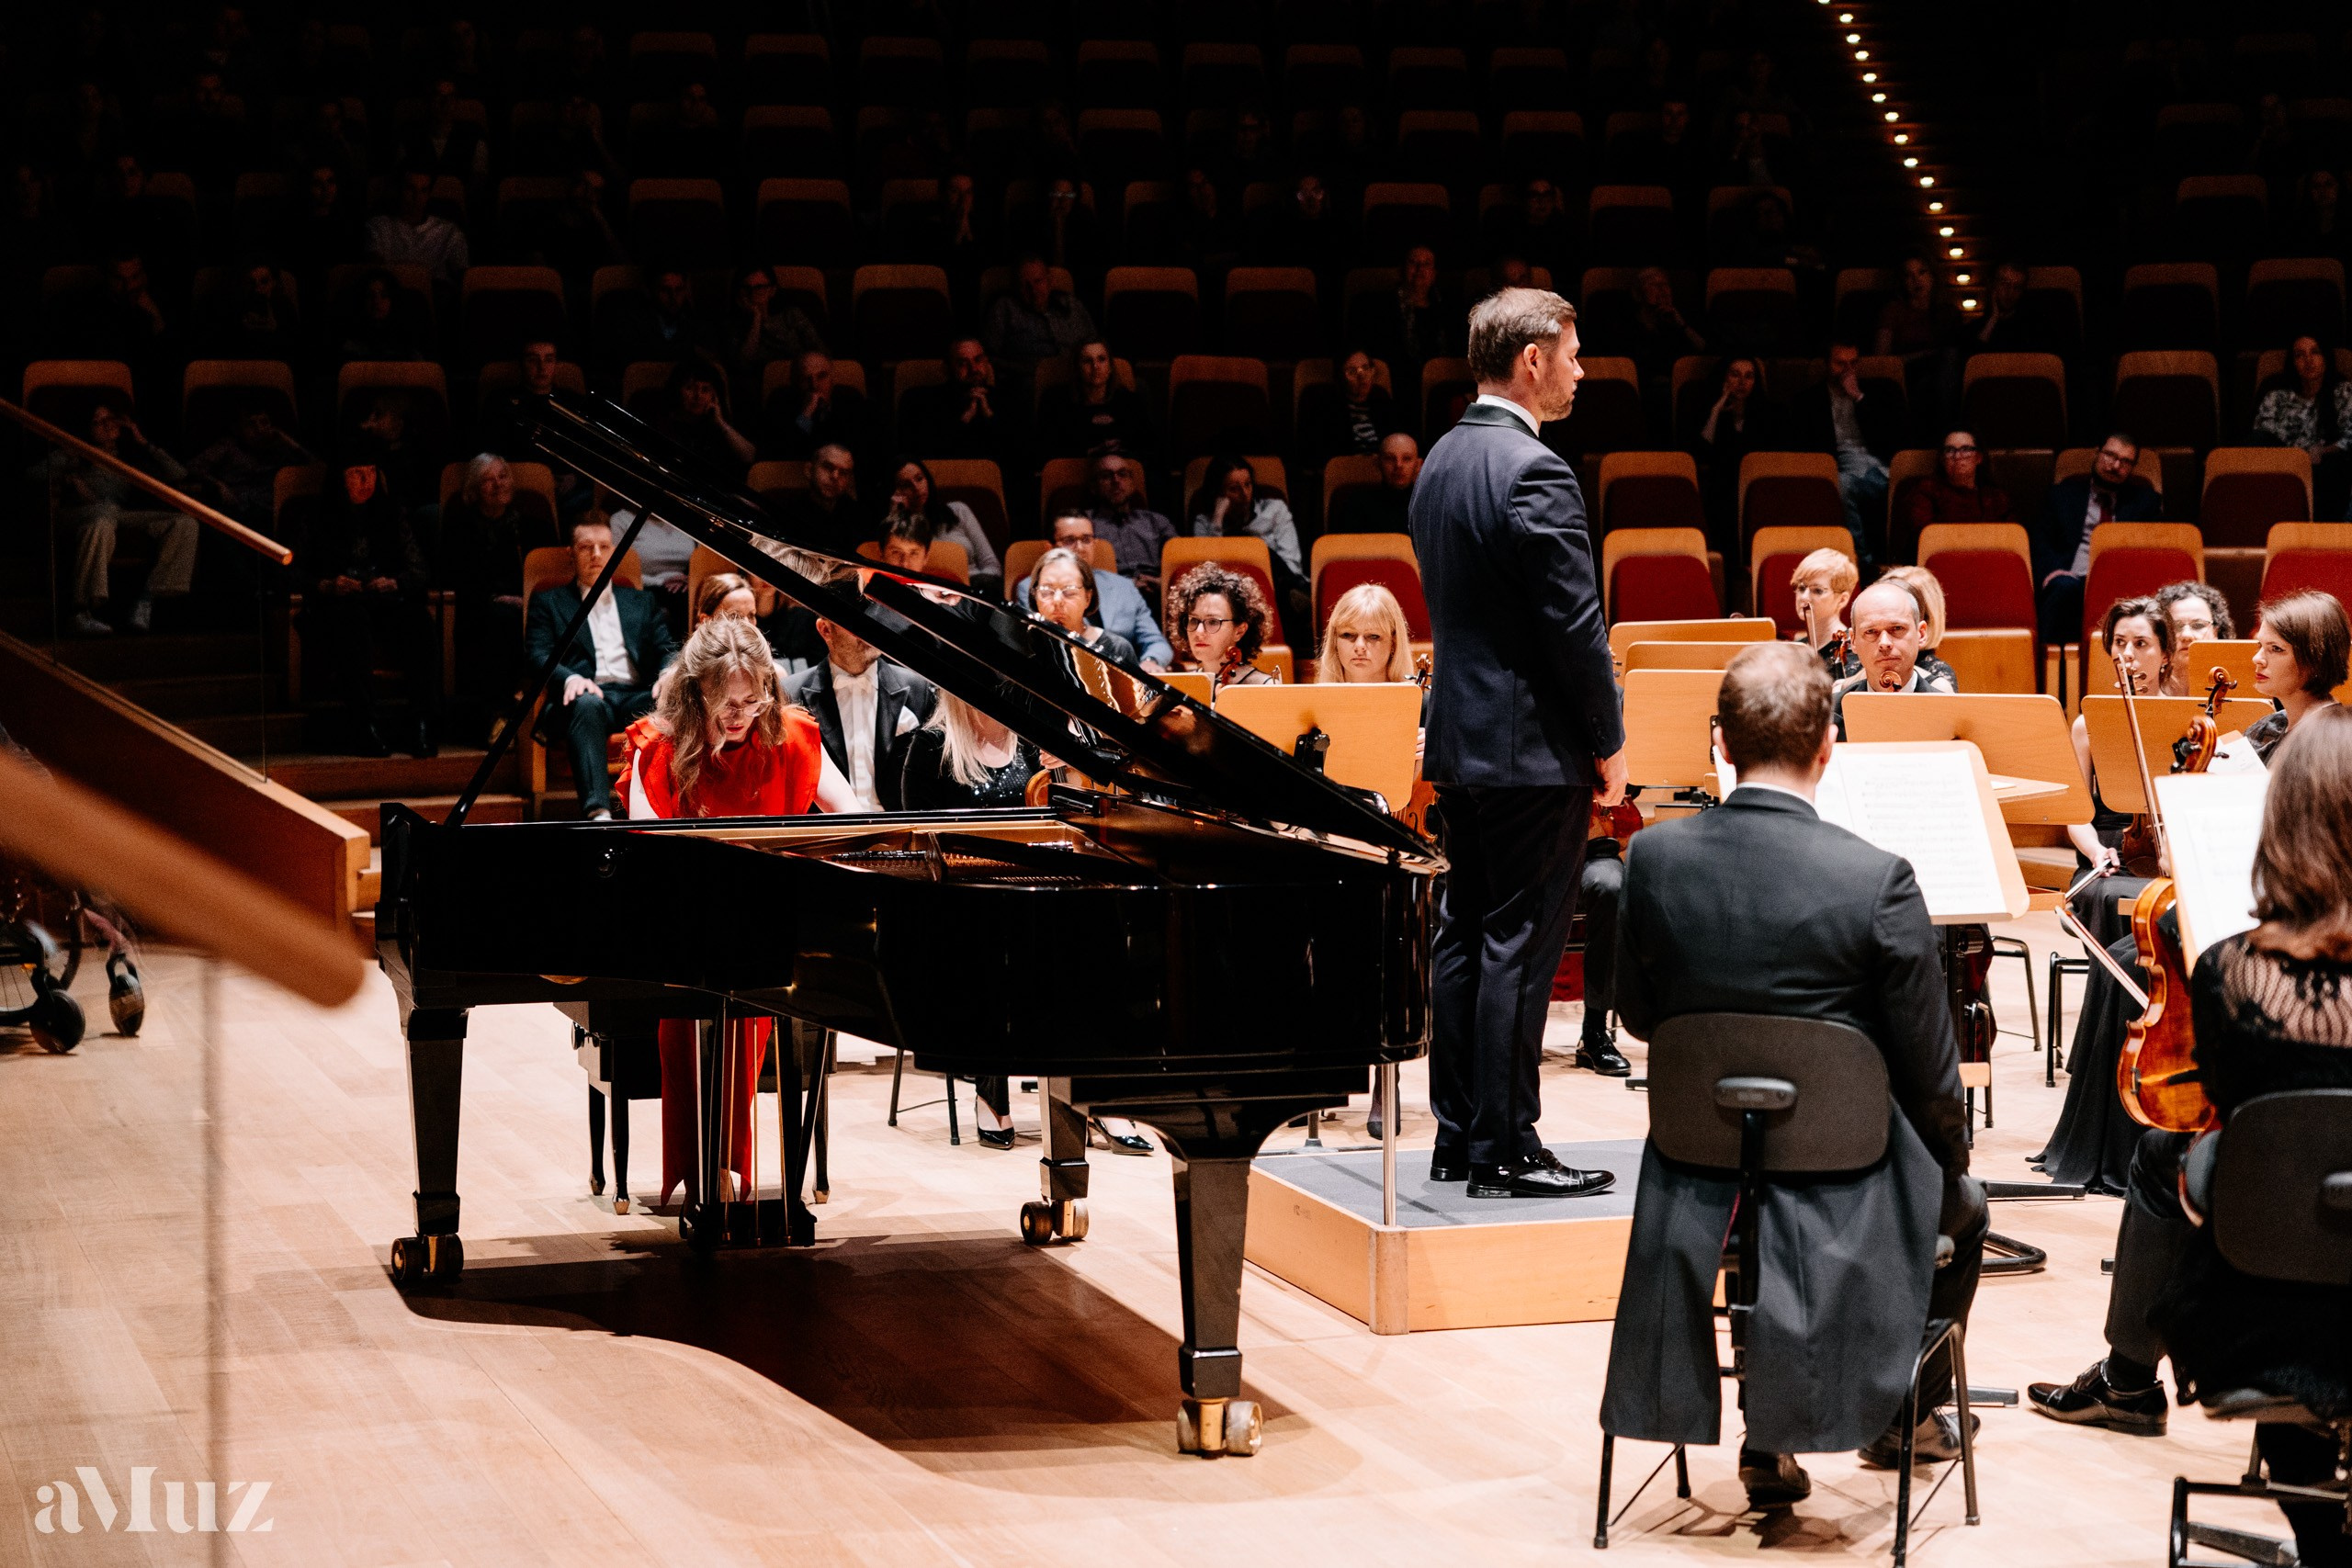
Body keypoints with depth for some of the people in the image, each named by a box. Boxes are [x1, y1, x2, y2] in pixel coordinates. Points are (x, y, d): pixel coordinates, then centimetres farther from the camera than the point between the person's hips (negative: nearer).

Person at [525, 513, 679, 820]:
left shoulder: (642, 602, 30)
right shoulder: (548, 602, 22)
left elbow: (668, 650, 18)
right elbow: (538, 655, 6)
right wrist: (569, 678, -17)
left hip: (636, 697, 2)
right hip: (587, 695, -2)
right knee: (586, 705, -41)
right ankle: (598, 812, -59)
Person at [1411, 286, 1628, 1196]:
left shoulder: (1441, 462, 11)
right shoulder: (1534, 473, -18)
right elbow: (1575, 627, -18)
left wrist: (1440, 730, 18)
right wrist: (1609, 744, -9)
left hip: (1461, 740, 9)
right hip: (1533, 747, -9)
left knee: (1464, 939, 13)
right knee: (1520, 948, -4)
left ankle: (1457, 1138, 19)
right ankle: (1507, 1154, 0)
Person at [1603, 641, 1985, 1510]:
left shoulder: (1653, 857, -11)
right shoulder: (1878, 881, -22)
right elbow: (1930, 1073, -12)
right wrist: (1951, 1166, 8)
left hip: (1701, 1188, 3)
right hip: (1841, 1194, -3)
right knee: (1962, 1209, 31)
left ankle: (1768, 1442, 37)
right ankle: (1904, 1412, 46)